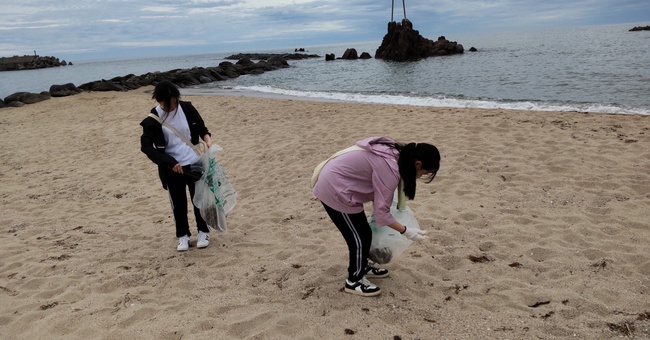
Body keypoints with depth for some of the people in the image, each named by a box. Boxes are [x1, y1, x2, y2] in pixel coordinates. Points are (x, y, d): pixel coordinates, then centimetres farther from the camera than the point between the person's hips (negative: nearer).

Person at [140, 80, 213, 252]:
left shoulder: (187, 108, -5)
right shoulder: (153, 119, -12)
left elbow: (200, 127, 9)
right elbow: (146, 146, -12)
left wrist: (207, 139, -12)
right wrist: (170, 162, -18)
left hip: (194, 163, 2)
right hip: (171, 168, -2)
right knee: (178, 203, 7)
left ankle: (203, 232, 27)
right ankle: (183, 235, 25)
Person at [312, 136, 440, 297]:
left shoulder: (396, 153, 4)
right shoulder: (389, 169, -24)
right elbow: (381, 211, -21)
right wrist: (406, 231, -10)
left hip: (334, 183, 9)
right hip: (334, 190, -9)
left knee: (363, 233, 20)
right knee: (360, 237, 2)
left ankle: (362, 266, 40)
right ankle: (354, 280, 19)